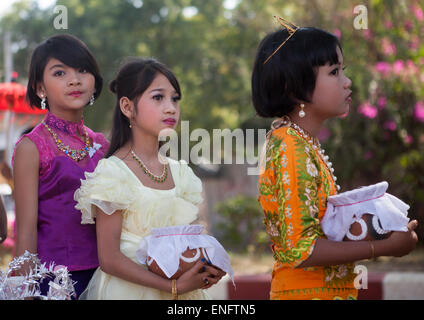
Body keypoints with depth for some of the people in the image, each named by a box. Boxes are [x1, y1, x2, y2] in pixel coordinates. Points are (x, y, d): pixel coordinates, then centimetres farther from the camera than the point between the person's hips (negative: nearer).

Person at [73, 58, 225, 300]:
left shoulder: (178, 171, 7)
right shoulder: (113, 171, -12)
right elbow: (109, 259, -16)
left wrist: (206, 268, -7)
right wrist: (174, 287, -20)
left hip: (181, 287, 5)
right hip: (128, 289, -5)